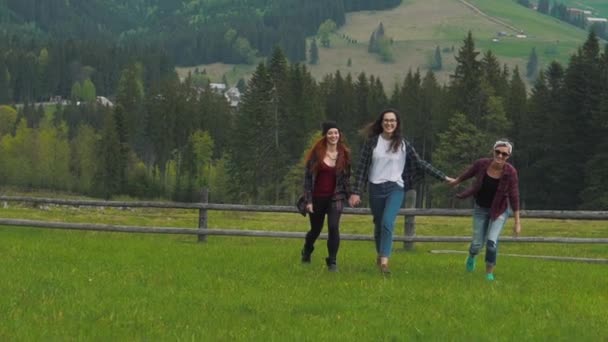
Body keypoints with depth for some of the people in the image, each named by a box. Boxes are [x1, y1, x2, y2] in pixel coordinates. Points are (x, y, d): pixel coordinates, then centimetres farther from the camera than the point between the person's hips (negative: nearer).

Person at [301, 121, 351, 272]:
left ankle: (332, 261, -7)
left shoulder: (344, 154, 0)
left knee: (333, 226, -20)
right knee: (315, 229, 15)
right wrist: (308, 200, -10)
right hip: (317, 197, 0)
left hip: (335, 197, 0)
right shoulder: (316, 153, -7)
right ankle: (306, 252, 45)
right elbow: (308, 176, -6)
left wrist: (348, 194, 4)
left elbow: (347, 177, 9)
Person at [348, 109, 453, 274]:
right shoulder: (372, 142, 1)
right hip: (376, 188, 1)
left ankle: (384, 261, -26)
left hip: (395, 188, -1)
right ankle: (380, 254, 33)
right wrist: (356, 192, -4)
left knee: (388, 222, -20)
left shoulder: (403, 144, 3)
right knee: (379, 225, 10)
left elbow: (420, 164, 7)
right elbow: (362, 167, 1)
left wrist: (443, 177, 4)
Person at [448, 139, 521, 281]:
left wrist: (517, 222, -16)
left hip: (499, 210, -2)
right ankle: (472, 255, 46)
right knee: (477, 244, 7)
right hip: (481, 209, 2)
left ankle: (489, 272, 5)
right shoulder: (482, 164, -21)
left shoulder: (510, 172, -24)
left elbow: (514, 197, -18)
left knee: (492, 240, -18)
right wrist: (456, 181, 21)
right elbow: (469, 172, 2)